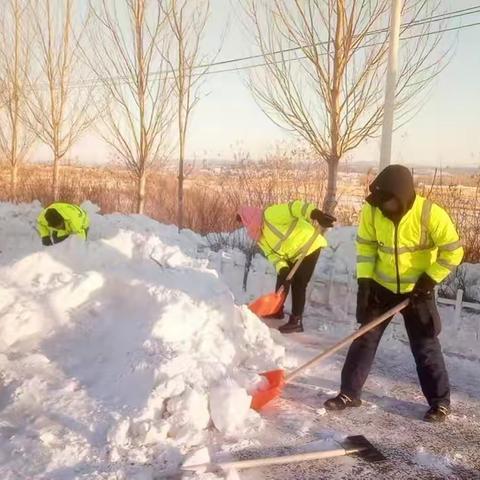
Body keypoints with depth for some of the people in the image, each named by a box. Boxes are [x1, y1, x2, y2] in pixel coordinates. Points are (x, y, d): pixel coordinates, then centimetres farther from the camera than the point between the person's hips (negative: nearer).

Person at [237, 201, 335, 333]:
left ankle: (296, 321, -2)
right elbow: (273, 254, -2)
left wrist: (316, 214, -45)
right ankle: (277, 311, 33)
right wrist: (282, 269, -21)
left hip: (309, 246, -9)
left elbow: (294, 207, -31)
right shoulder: (260, 237, 6)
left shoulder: (270, 214, -21)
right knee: (282, 280, 16)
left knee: (298, 285, -9)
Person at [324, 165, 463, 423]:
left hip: (417, 290, -3)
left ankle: (440, 402, 20)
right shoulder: (372, 210, -15)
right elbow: (365, 245, -1)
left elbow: (453, 251, -14)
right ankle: (349, 393, 15)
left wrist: (429, 280, -16)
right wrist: (364, 280, -9)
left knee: (425, 346, 3)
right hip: (381, 286, 3)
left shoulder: (430, 214, -24)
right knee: (364, 339, 4)